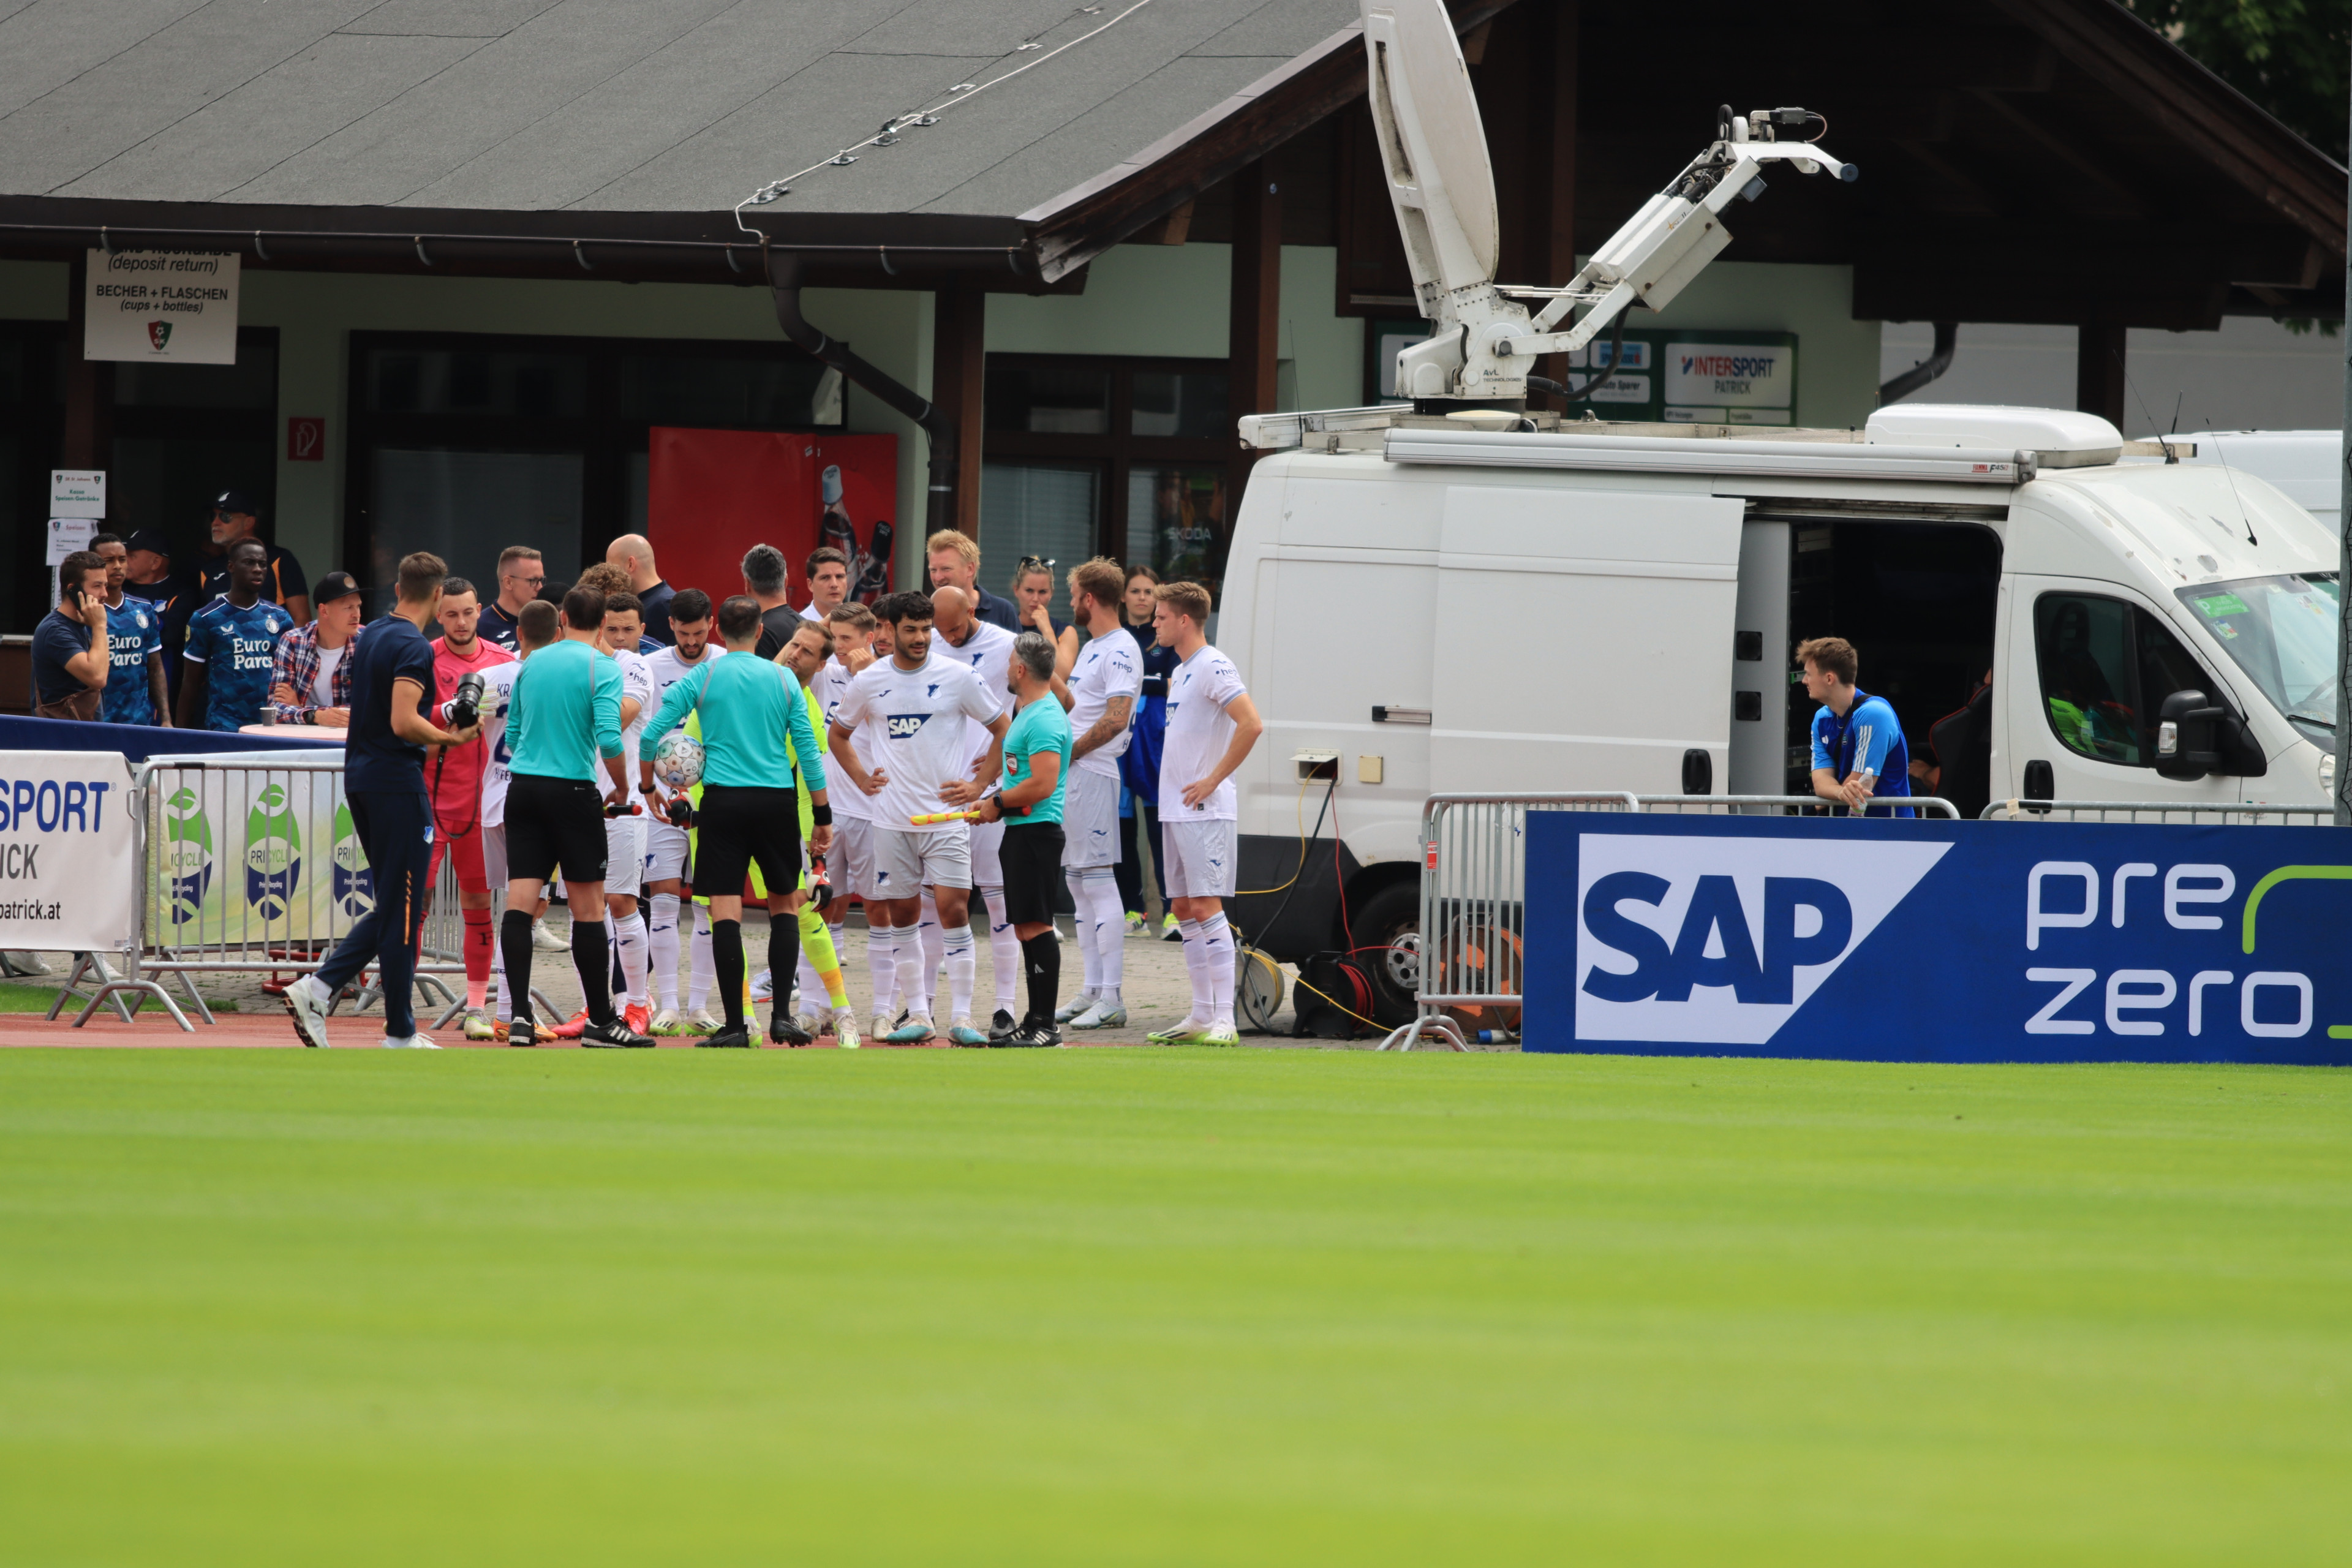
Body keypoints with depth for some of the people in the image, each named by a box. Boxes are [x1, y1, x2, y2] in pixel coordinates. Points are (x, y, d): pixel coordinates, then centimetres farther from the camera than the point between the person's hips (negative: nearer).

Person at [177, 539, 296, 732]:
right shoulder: (207, 619, 3)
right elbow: (191, 684, 6)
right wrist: (182, 733, 2)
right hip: (225, 728, -2)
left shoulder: (280, 618, 11)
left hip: (272, 725, 2)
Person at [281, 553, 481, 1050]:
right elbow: (403, 722, -24)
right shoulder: (415, 648, -15)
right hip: (397, 780, -9)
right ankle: (400, 1033, 2)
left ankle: (317, 989, 2)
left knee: (394, 906, 14)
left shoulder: (371, 637, 12)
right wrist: (452, 737, -12)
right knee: (403, 910, -2)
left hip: (360, 779, 9)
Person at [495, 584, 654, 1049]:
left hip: (523, 786, 4)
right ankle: (600, 1022, 8)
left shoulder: (533, 663, 10)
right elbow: (609, 739, -16)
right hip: (573, 792, -4)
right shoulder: (602, 669, -6)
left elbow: (512, 735, 15)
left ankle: (520, 1015, -10)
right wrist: (621, 787, 0)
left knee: (519, 903, 0)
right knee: (588, 909, 4)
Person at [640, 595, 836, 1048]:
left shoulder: (703, 677, 1)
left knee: (726, 911, -2)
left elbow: (651, 735, 0)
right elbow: (808, 751, 4)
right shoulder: (783, 679, 4)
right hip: (777, 802, 1)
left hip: (723, 802, -1)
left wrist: (648, 788, 16)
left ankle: (735, 1024, -6)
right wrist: (822, 815, 11)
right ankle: (781, 1014, 8)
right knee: (784, 903, 15)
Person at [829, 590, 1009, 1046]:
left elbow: (1003, 730, 7)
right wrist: (861, 780, 9)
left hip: (947, 815, -3)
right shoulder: (869, 682, 4)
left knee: (953, 908, -10)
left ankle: (960, 1016, -7)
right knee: (901, 913, 5)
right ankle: (917, 1015, 13)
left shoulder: (956, 678, -3)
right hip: (893, 818, 3)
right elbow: (839, 734, 21)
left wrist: (979, 785, 0)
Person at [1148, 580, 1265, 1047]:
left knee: (1206, 907, -13)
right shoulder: (1181, 671, 17)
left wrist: (1213, 780, -19)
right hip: (1175, 810, 10)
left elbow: (1251, 724, -24)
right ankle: (1201, 1016, 14)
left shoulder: (1213, 668, -13)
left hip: (1204, 811, -10)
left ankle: (1223, 1020, -15)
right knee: (1185, 909, 10)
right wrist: (1177, 786, 16)